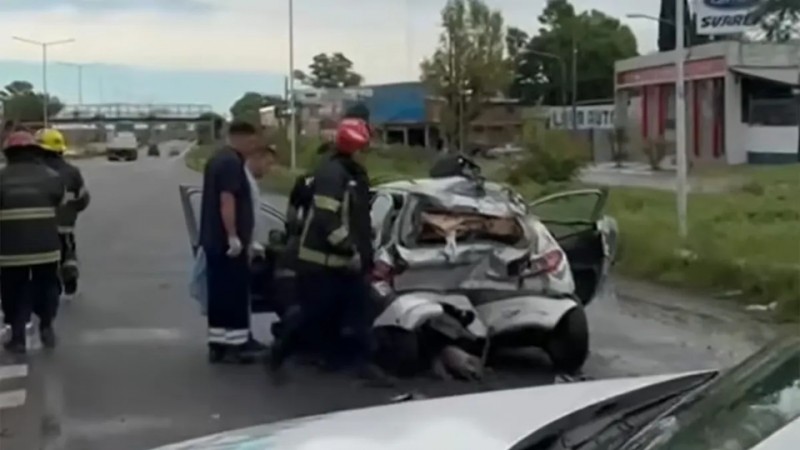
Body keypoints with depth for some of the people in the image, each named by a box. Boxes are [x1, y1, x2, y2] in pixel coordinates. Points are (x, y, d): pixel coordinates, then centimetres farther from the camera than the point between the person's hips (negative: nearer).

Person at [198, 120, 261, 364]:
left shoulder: (217, 159, 17)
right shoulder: (232, 162, -15)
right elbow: (227, 200, -23)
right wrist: (233, 236, -23)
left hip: (213, 239, 10)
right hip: (227, 241, -10)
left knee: (218, 293, 10)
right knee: (236, 293, -4)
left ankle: (217, 344, 13)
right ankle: (235, 345, 0)